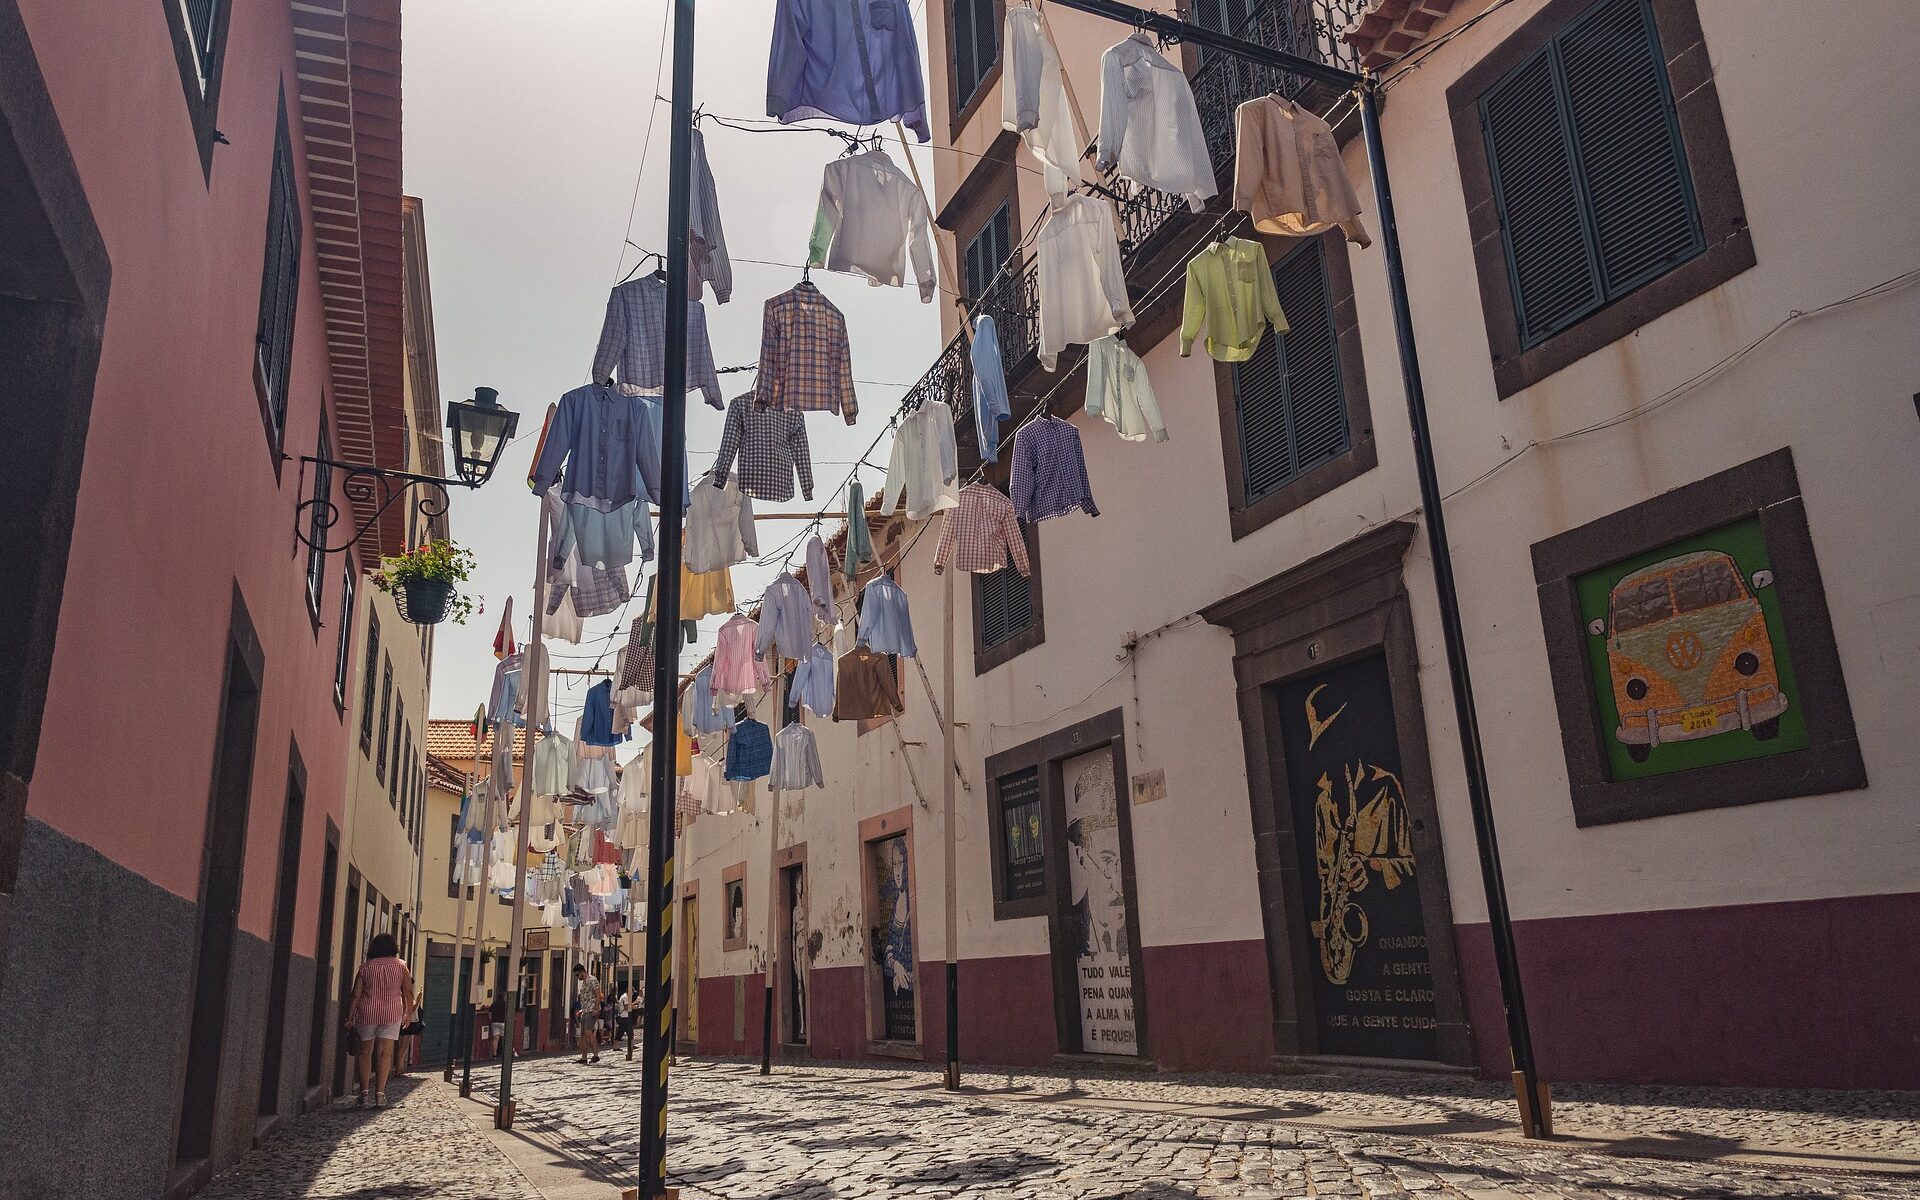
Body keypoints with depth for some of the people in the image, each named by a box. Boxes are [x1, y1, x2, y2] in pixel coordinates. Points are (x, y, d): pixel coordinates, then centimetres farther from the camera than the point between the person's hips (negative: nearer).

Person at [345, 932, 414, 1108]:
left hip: (367, 1013, 1)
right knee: (385, 1053, -1)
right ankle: (379, 1092, -8)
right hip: (391, 1014, -1)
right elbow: (408, 991, -2)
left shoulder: (366, 967, 2)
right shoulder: (400, 966, 1)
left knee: (365, 1052, 12)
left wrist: (349, 1017, 6)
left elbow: (356, 994, -1)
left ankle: (364, 1091, 9)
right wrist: (409, 1012, 7)